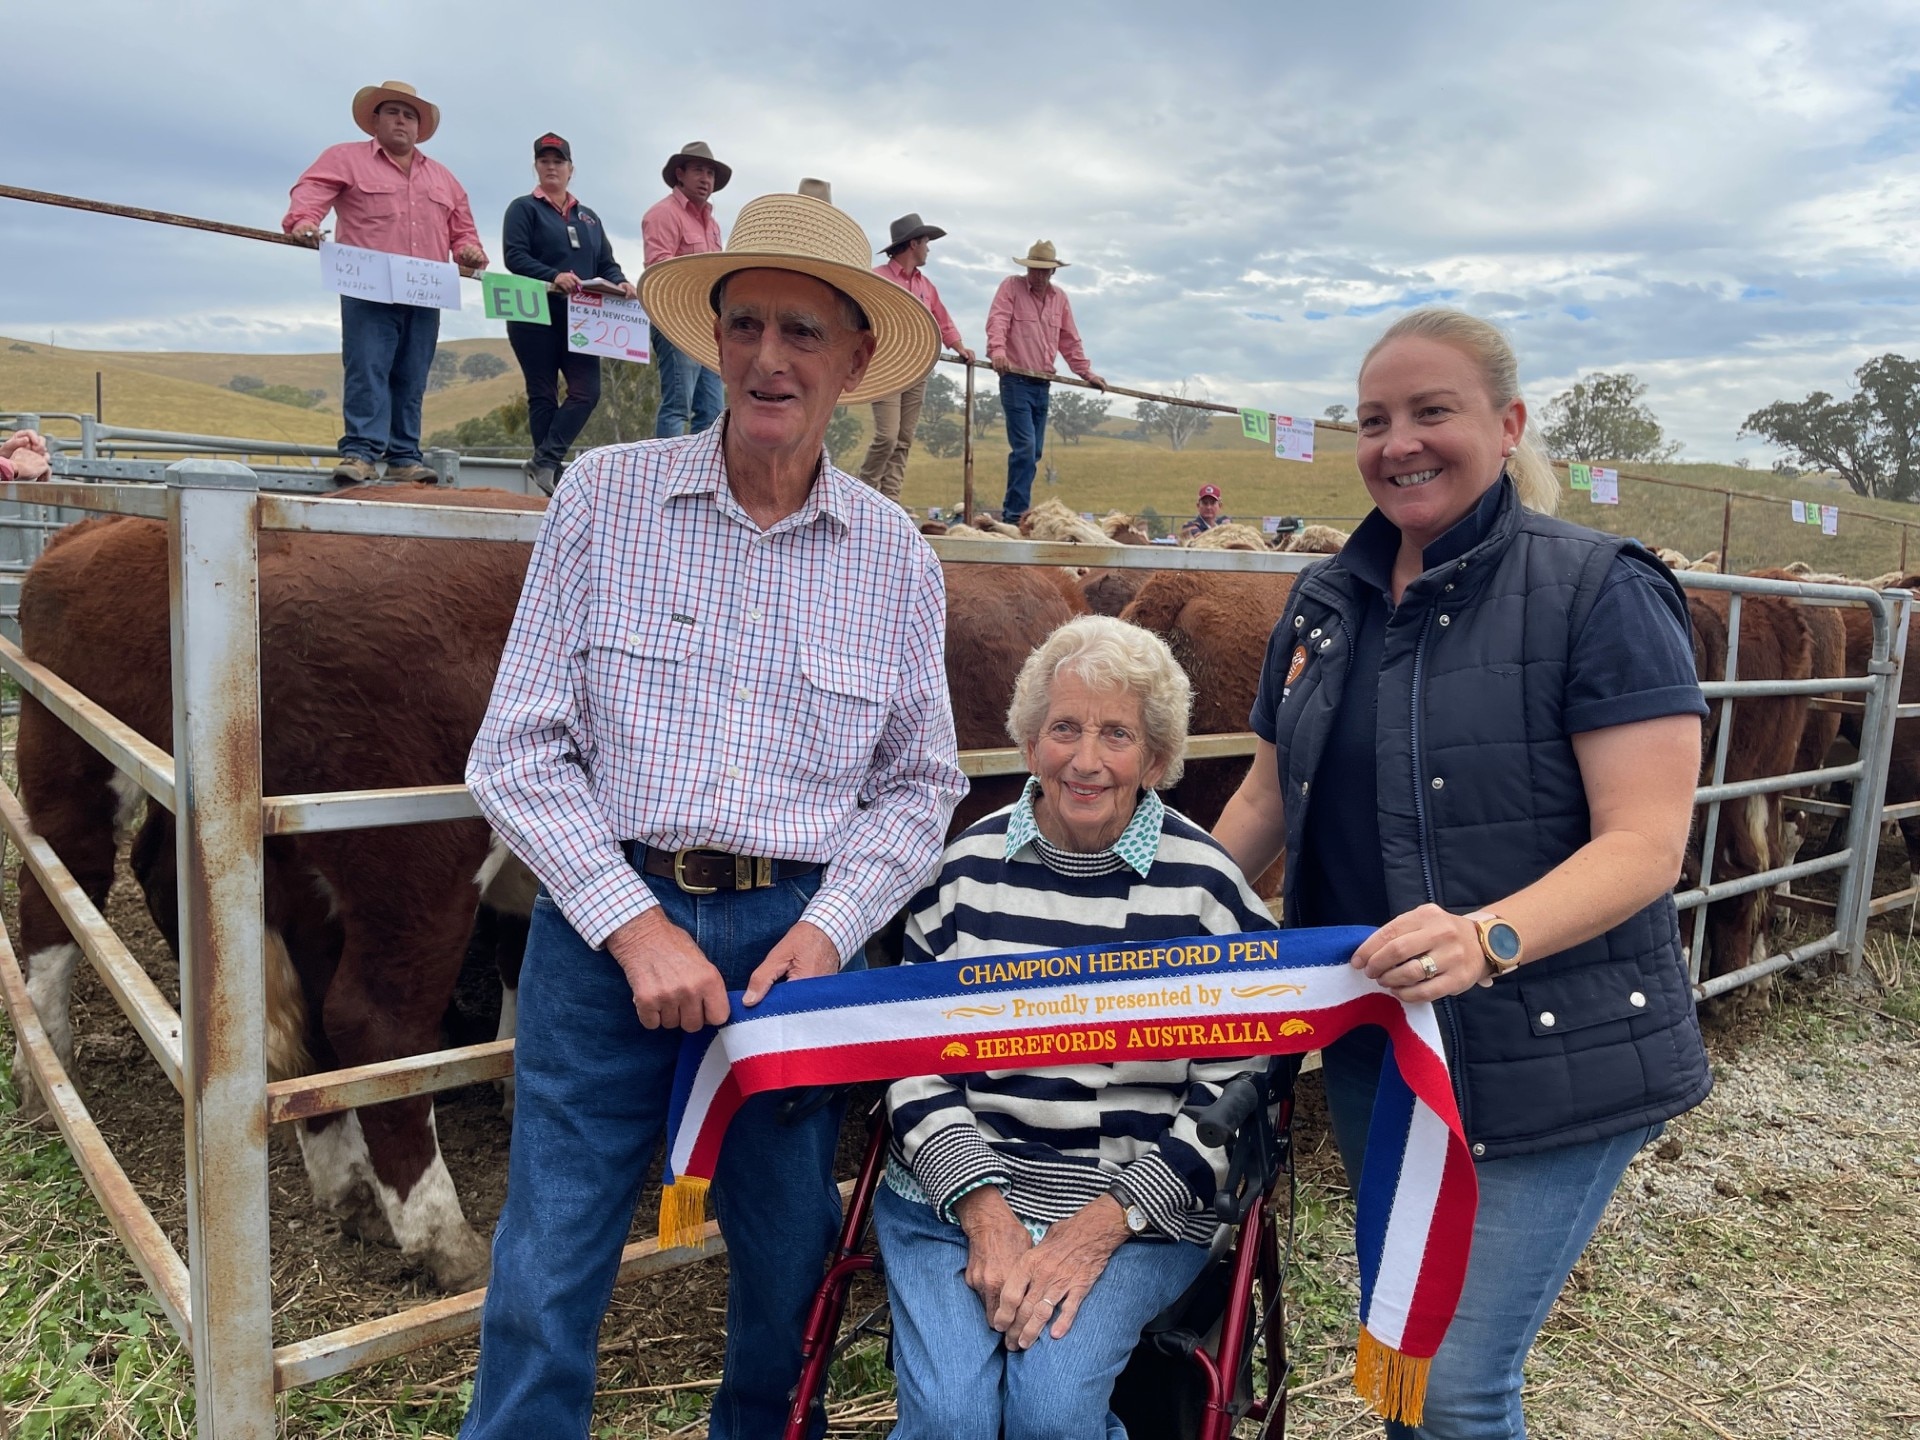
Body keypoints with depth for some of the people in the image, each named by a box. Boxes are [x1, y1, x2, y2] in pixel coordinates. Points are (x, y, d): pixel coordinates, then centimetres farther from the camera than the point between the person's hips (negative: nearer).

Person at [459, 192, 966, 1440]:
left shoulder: (897, 558, 3)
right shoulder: (606, 497, -2)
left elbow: (920, 788, 7)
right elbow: (520, 750, -3)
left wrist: (828, 929, -7)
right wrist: (633, 923, -11)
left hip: (799, 935, 2)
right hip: (604, 917, -1)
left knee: (791, 1284, 17)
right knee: (547, 1288, 4)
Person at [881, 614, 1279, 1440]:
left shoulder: (1206, 885, -3)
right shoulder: (966, 866, 3)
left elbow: (1233, 1096, -3)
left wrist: (1102, 1225, -12)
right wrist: (983, 1209, -9)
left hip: (1139, 1211, -1)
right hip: (953, 1190, 2)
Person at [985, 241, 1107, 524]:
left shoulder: (1059, 297, 15)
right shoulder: (1011, 286, 0)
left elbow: (1070, 340, 20)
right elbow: (997, 321, -15)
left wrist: (1086, 372, 15)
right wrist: (997, 350, -33)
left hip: (1042, 384, 7)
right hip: (1015, 380, -6)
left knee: (1034, 452, 7)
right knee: (1025, 447, -16)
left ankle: (1013, 511, 14)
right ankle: (1016, 514, -14)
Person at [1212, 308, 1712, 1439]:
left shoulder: (1600, 592, -11)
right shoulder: (1328, 602, 7)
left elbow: (1647, 843, -18)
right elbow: (1267, 800, 14)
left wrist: (1488, 937, -33)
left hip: (1552, 1068, -6)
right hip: (1370, 1050, 6)